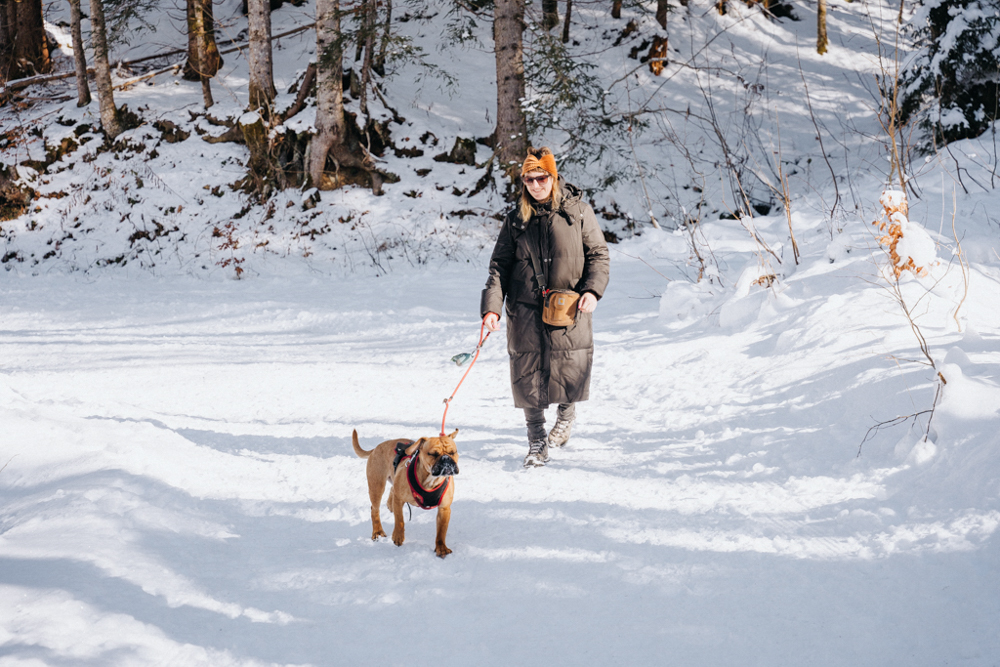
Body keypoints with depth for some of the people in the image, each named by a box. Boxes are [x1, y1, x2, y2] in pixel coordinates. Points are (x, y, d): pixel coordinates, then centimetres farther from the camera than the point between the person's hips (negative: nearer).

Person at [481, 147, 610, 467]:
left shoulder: (578, 212, 3)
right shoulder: (516, 219, 7)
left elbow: (598, 254, 5)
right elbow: (500, 265, 6)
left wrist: (592, 289, -12)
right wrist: (491, 306, -7)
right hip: (526, 310, 1)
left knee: (570, 367, -5)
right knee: (528, 372, -2)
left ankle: (566, 415, 28)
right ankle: (536, 442, 12)